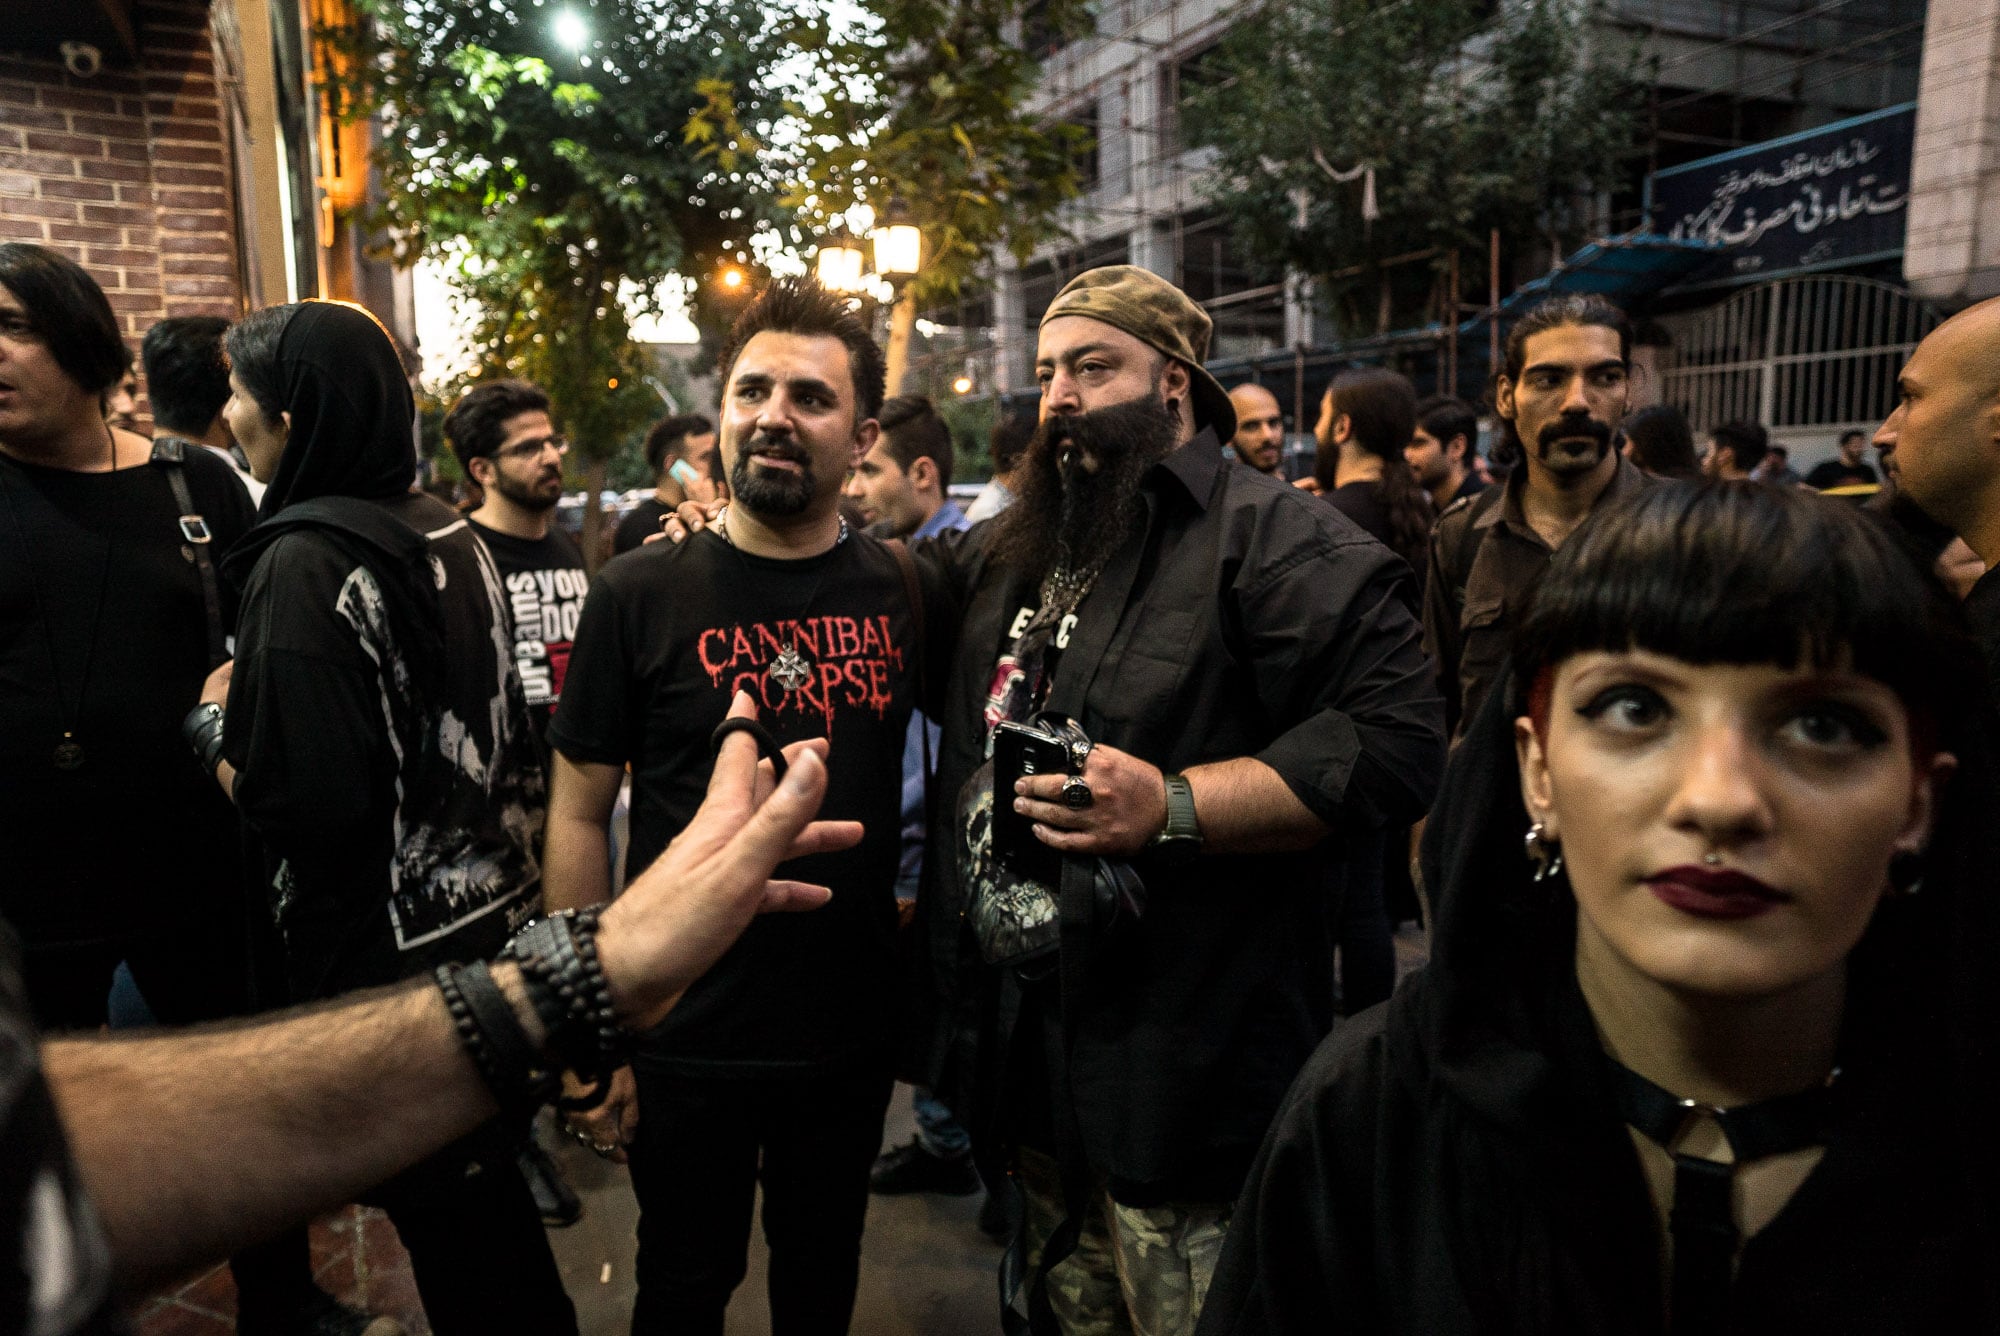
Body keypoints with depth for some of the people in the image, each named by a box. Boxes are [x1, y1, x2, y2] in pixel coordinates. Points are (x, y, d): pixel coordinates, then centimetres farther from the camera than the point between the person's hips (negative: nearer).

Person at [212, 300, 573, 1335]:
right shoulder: (452, 536, 3)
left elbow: (299, 805, -24)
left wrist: (213, 721, -6)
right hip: (497, 914, 8)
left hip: (389, 958, -8)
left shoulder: (305, 564, -19)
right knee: (490, 1200, 24)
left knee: (446, 1224, 12)